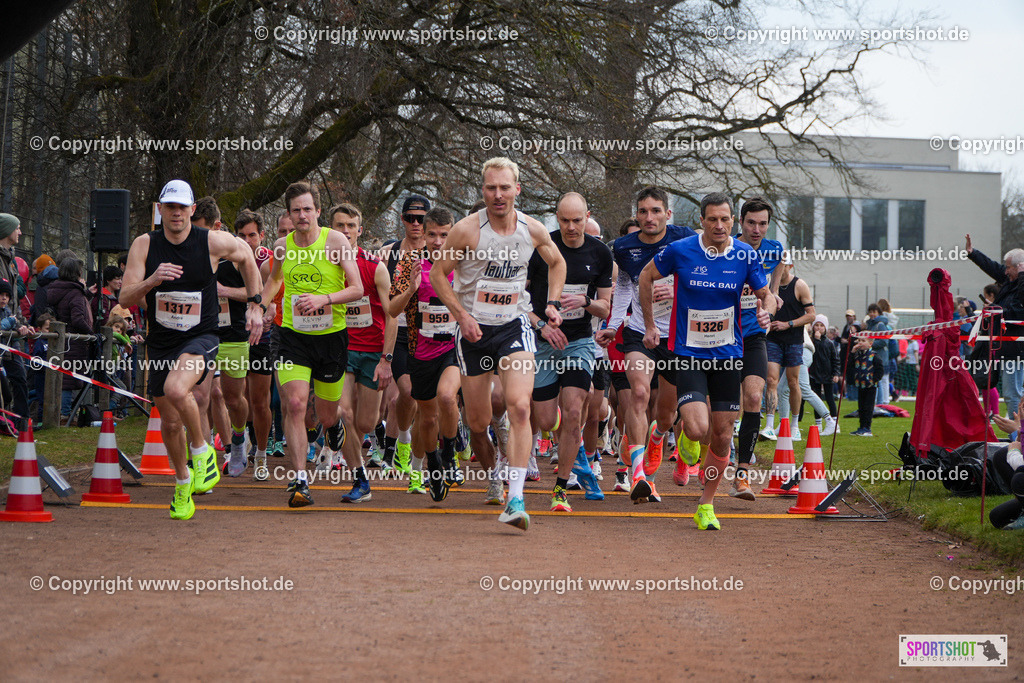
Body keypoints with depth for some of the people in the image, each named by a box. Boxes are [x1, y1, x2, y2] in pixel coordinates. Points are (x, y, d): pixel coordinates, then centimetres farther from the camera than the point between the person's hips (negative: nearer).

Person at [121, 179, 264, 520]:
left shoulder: (213, 242, -8)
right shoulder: (144, 245, -5)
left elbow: (246, 256, 13)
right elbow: (125, 299, -9)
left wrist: (255, 305, 11)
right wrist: (151, 281, -29)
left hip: (200, 338, -3)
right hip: (161, 344, 3)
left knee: (176, 389, -33)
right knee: (170, 422, 11)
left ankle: (202, 450, -8)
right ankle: (182, 483, 37)